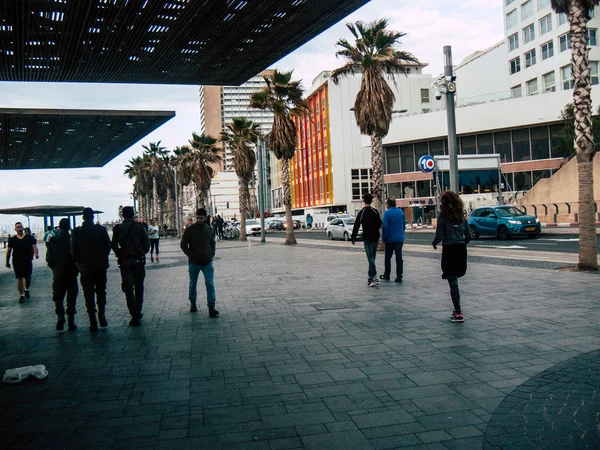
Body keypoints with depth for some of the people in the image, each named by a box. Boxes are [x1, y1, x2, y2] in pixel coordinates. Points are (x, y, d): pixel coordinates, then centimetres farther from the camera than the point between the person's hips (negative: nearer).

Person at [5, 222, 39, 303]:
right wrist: (7, 262, 11)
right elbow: (9, 250, 11)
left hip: (28, 261, 0)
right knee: (19, 278, -3)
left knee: (28, 278, 9)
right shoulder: (12, 239, 6)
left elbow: (34, 246, -7)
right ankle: (21, 295, 3)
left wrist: (36, 253, -27)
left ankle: (27, 289, 37)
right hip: (17, 262, 0)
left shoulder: (30, 237, 2)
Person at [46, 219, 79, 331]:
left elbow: (49, 258, -1)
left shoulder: (53, 241, -3)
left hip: (58, 274, 1)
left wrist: (55, 269, 14)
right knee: (71, 297, 7)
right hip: (71, 273, -1)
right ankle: (71, 322, 7)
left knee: (58, 297, 13)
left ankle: (60, 316, -7)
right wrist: (77, 269, 7)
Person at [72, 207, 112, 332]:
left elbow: (74, 251, -3)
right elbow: (108, 246, 0)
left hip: (86, 267, -1)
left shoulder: (77, 232, -5)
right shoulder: (101, 229, -4)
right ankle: (102, 316, 7)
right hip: (101, 266, 1)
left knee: (89, 294, 4)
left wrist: (79, 262, 13)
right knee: (101, 291, 16)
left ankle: (93, 323, 2)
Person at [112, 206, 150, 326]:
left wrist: (120, 254, 12)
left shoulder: (117, 228, -1)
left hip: (124, 262, -1)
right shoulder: (139, 226, -3)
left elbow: (114, 245, -3)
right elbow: (147, 244, -5)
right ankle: (138, 312, 22)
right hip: (138, 261, 1)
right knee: (139, 287, 15)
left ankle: (135, 316, -7)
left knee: (128, 289, 0)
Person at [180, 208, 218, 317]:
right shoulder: (189, 230, -4)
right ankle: (192, 303, 32)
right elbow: (183, 244, -1)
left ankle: (211, 308, -8)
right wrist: (190, 255, -10)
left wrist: (212, 254, 5)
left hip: (207, 262, 1)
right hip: (194, 262, -1)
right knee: (193, 283, 13)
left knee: (210, 284, -7)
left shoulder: (209, 229, 6)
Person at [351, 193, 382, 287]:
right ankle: (370, 278, 16)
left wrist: (353, 238, -1)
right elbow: (379, 224, 8)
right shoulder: (375, 211, 2)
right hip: (375, 238, 4)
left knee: (370, 258, -7)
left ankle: (374, 278, -18)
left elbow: (356, 226, -8)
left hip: (367, 238, -4)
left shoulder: (361, 213, -8)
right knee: (372, 257, 12)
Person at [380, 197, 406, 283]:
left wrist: (384, 238, -6)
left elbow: (384, 227, -15)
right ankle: (399, 277, 1)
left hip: (390, 239, -4)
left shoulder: (387, 213, -11)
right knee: (399, 258, 3)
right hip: (400, 239, 4)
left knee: (388, 257, 10)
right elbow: (404, 225, 12)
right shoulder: (401, 212, 5)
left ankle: (386, 275, 20)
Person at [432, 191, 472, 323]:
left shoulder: (443, 217, -7)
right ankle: (457, 309, 23)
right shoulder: (461, 216, 9)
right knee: (454, 280, 18)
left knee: (452, 281, -1)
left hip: (449, 250, -5)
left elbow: (439, 236, -10)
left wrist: (434, 243, 10)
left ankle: (458, 313, -2)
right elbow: (468, 236, 9)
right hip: (461, 250, 6)